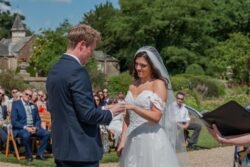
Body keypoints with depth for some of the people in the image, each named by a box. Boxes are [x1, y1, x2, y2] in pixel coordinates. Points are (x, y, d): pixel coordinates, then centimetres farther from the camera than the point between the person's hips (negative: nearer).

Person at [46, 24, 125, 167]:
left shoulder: (54, 71, 11)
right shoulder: (77, 71, -18)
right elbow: (88, 114, -21)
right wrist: (110, 113, -2)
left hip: (61, 147, 9)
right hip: (81, 149, -9)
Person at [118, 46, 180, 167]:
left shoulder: (159, 84, -5)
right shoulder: (133, 86, 14)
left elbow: (156, 116, -15)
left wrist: (134, 107, -24)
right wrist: (122, 141, 9)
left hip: (151, 140, -6)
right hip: (132, 140, 6)